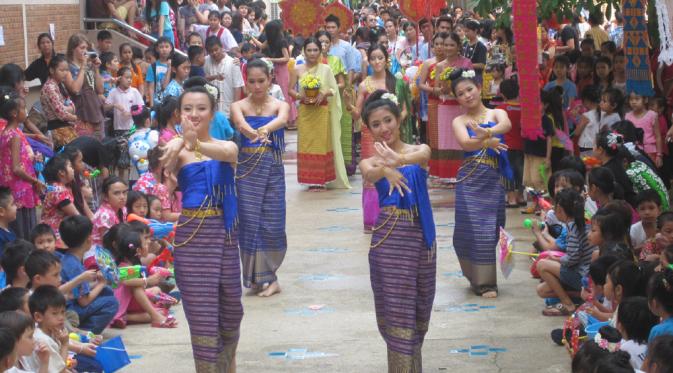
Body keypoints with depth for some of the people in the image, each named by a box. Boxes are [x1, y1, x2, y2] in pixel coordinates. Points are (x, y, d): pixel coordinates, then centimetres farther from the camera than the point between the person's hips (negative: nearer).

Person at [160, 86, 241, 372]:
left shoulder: (226, 146, 1)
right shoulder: (178, 149, -1)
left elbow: (228, 153, -24)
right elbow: (165, 166, -25)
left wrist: (196, 144, -45)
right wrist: (182, 142, -47)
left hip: (225, 232, 3)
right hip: (192, 235, -3)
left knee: (231, 309, 17)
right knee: (202, 316, -3)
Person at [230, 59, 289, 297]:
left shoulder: (279, 105, 1)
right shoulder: (239, 106, 1)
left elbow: (282, 119, -23)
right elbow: (240, 123, -22)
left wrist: (265, 129, -46)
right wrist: (253, 133, -46)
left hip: (273, 168, 0)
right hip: (247, 167, 0)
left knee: (272, 221, 0)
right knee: (249, 220, -1)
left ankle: (266, 276, 14)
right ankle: (258, 277, 10)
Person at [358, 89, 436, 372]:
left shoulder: (419, 150, 2)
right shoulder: (370, 162, 2)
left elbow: (422, 155, -24)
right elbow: (369, 173, -23)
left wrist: (398, 160, -48)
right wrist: (386, 171, -49)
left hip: (420, 237, 2)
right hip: (388, 240, -2)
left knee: (419, 308, 13)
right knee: (397, 310, -4)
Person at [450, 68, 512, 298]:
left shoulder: (496, 114, 6)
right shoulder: (460, 121, 4)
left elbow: (506, 125, -19)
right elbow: (465, 143, -17)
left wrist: (487, 132, -40)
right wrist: (486, 141, -38)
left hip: (493, 181, 0)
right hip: (470, 181, 0)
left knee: (489, 231, 0)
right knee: (471, 229, -1)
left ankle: (485, 281, 12)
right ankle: (480, 281, 14)